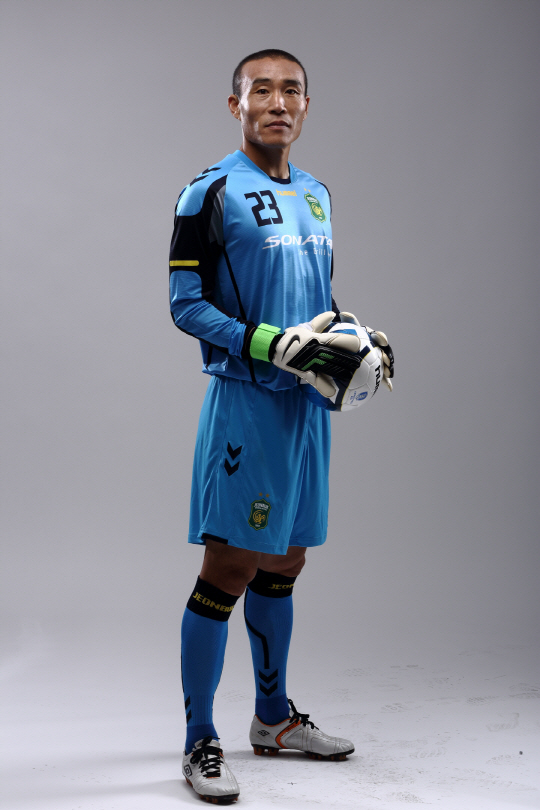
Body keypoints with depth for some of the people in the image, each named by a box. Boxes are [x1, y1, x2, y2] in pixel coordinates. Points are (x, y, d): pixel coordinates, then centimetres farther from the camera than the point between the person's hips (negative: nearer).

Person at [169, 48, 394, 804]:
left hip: (306, 404, 7)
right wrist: (276, 346, -20)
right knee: (228, 571, -5)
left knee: (283, 564, 15)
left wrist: (357, 337, 4)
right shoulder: (210, 192, -6)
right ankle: (200, 741, 8)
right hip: (245, 402, -7)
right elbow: (185, 304, -10)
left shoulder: (316, 194, 16)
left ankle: (274, 716, 30)